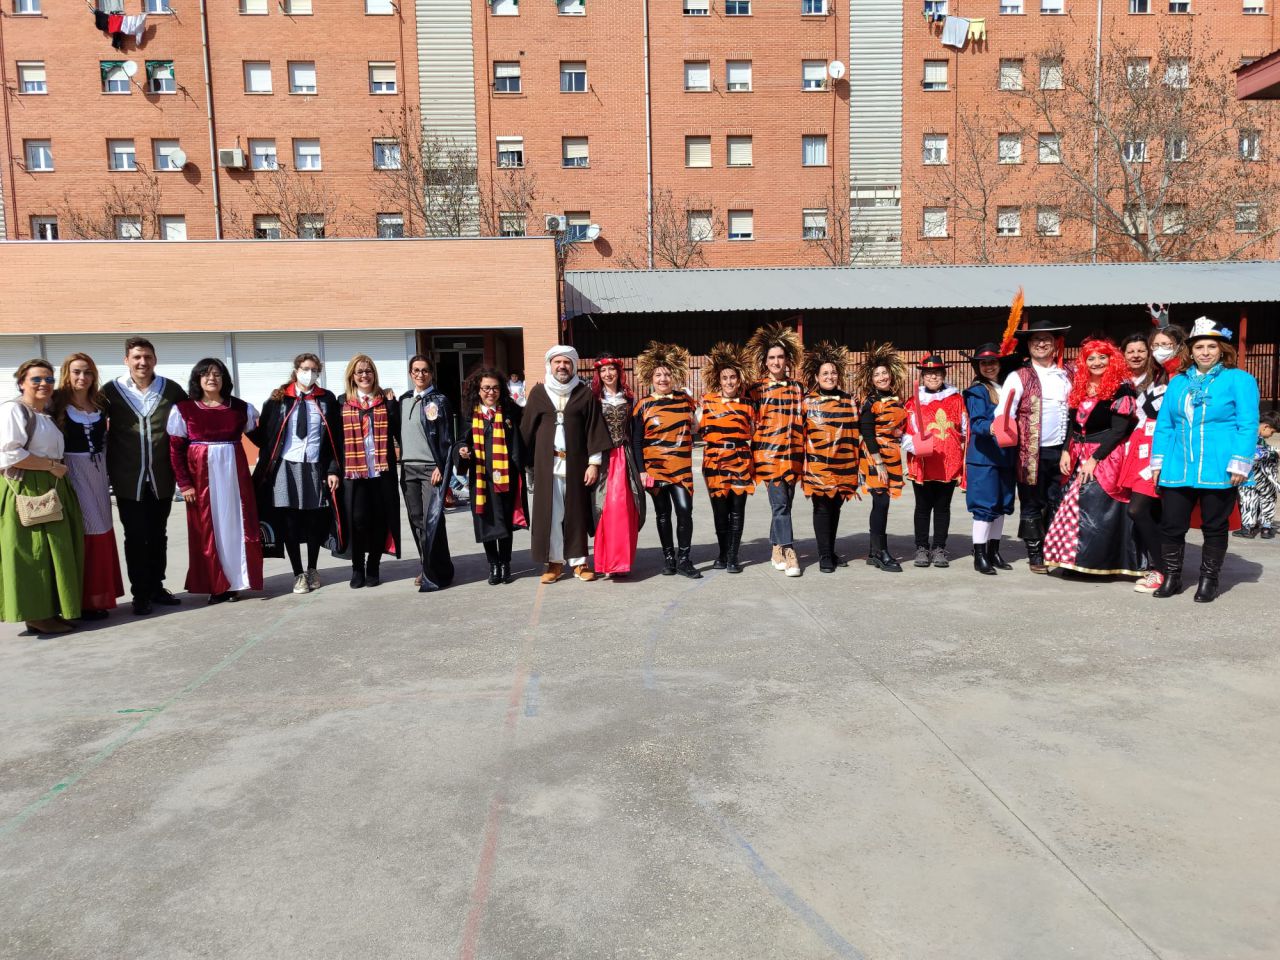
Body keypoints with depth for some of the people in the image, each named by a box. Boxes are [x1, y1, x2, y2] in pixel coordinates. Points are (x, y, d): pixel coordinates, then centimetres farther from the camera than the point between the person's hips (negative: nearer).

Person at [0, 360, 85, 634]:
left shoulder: (47, 414, 18)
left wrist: (56, 466, 11)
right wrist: (51, 465, -15)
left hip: (51, 489, 9)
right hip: (26, 491, -9)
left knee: (53, 552, 9)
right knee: (33, 553, -6)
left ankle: (47, 611, 17)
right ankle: (36, 615, 1)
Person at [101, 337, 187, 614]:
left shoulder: (171, 389, 0)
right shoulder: (111, 391, -2)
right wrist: (110, 469, -1)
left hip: (161, 478, 2)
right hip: (129, 480, -1)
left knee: (158, 536, 12)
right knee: (135, 538, 5)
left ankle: (156, 587, 25)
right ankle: (140, 594, 14)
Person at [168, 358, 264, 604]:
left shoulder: (240, 407, 5)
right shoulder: (183, 409, -1)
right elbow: (175, 449, -2)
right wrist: (184, 484, -7)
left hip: (234, 473, 2)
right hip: (202, 475, -2)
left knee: (236, 524, 3)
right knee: (207, 529, 2)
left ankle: (234, 582, 13)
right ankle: (214, 585, 10)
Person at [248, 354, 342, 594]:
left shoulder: (327, 400, 7)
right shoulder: (279, 399, 4)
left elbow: (335, 438, 4)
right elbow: (263, 434, 5)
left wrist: (334, 469, -2)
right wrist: (265, 457, -10)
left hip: (316, 468, 1)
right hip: (285, 467, -1)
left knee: (315, 521, 8)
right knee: (289, 523, 0)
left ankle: (312, 570, 25)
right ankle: (298, 574, 11)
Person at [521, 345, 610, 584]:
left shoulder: (585, 393, 2)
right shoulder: (538, 393, 6)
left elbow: (594, 429, 0)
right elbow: (527, 430, 5)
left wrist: (594, 462, -5)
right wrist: (527, 462, 2)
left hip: (576, 463, -1)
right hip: (547, 465, 1)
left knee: (576, 512, 4)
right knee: (550, 513, 3)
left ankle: (579, 561, 13)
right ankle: (553, 562, 10)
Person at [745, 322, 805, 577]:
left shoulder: (797, 388, 11)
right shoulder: (756, 389, 1)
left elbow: (803, 421, 16)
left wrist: (804, 452, 13)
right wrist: (751, 454, 0)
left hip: (793, 454, 4)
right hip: (768, 454, -4)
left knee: (785, 503, 9)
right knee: (780, 504, -11)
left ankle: (776, 550, 22)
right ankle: (788, 553, -10)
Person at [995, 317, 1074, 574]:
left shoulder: (1067, 376, 10)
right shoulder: (1019, 377, -3)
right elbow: (1003, 414, -12)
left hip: (1062, 451, 4)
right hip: (1033, 453, -4)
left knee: (1058, 504, 11)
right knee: (1032, 505, 6)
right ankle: (1035, 555, 16)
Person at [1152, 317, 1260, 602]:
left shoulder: (1239, 380, 0)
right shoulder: (1178, 382, 13)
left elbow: (1248, 425, -6)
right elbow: (1164, 424, 14)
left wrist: (1239, 463, -13)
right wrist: (1157, 462, 9)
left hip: (1218, 470, -4)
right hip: (1178, 469, 4)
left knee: (1214, 527, 8)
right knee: (1171, 525, 4)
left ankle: (1208, 581, 21)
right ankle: (1172, 578, 19)